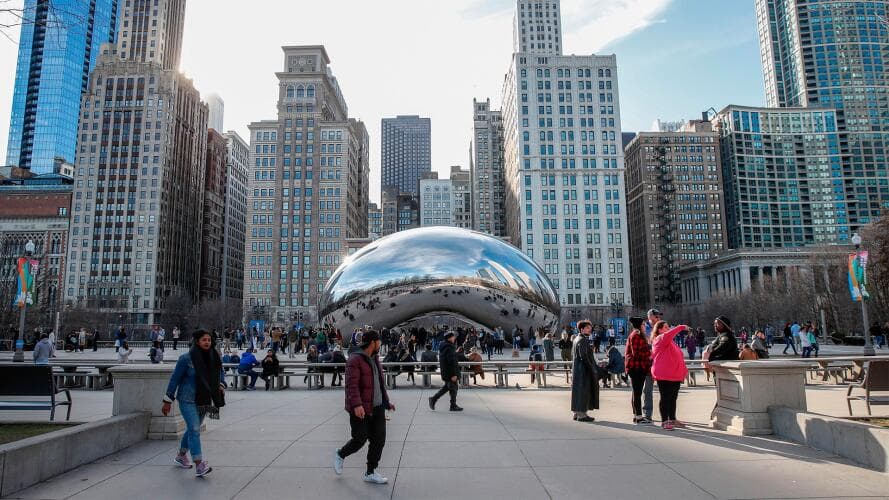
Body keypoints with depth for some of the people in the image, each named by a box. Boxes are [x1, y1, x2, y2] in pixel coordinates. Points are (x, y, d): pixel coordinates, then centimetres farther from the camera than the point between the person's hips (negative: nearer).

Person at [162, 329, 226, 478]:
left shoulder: (214, 358, 1)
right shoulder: (186, 358, -12)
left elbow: (220, 374, 17)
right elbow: (175, 379, -7)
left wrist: (221, 386, -4)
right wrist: (168, 401, -6)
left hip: (204, 400, 6)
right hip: (187, 400, -6)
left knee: (192, 429, 18)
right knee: (194, 430, -13)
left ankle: (181, 456, 39)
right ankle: (199, 465, -14)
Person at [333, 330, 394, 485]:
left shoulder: (375, 359, 14)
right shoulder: (355, 360, -14)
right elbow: (351, 385, -23)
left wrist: (386, 402, 23)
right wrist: (357, 405, -33)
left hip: (377, 408, 8)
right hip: (360, 409, -8)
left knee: (379, 440, 5)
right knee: (360, 439, 0)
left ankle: (370, 473, 18)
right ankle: (340, 455, 30)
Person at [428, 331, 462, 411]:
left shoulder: (443, 347, 10)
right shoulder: (449, 348, -22)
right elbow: (452, 363, -25)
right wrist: (454, 374, -23)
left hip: (445, 372, 10)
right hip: (450, 372, -10)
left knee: (446, 386, 20)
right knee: (453, 388, 3)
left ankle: (433, 399, 17)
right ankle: (453, 406, 13)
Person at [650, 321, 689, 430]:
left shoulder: (670, 341, 22)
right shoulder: (660, 339, -9)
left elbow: (677, 355, 25)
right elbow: (668, 335, -33)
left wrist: (683, 370, 20)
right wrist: (681, 327, -29)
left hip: (675, 374, 10)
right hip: (664, 375, -10)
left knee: (673, 398, 15)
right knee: (665, 398, -5)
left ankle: (672, 419, 24)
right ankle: (664, 421, 1)